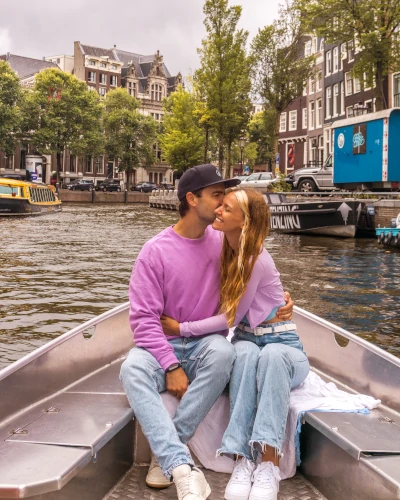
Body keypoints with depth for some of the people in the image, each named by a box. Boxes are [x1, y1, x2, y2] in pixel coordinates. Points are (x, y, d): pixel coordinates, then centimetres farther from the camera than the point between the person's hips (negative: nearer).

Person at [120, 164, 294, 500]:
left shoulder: (224, 243, 2)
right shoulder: (155, 251, -8)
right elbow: (144, 318, -11)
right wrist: (171, 366, -21)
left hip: (207, 345, 2)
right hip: (165, 346, -1)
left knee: (223, 352, -34)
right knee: (133, 369, -34)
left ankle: (165, 455, -25)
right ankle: (183, 470, -40)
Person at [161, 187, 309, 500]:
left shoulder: (257, 260, -19)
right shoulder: (225, 249, 3)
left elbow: (231, 318, -14)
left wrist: (182, 329, -8)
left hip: (282, 346, -4)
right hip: (246, 342, 4)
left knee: (270, 355, -41)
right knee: (246, 352, -34)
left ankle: (269, 465, -42)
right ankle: (244, 459, -39)